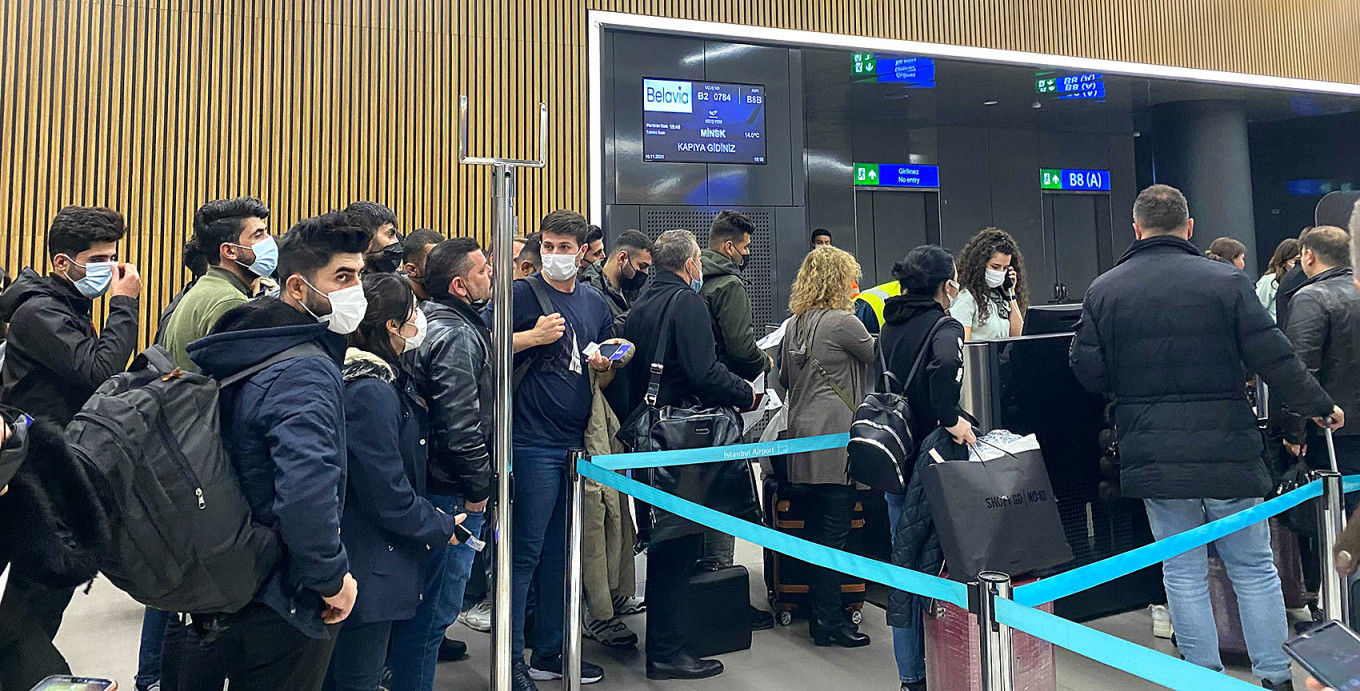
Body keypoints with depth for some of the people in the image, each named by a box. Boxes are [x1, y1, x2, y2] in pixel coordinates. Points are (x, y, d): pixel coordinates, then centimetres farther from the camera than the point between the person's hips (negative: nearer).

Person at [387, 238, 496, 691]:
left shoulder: (436, 322, 12)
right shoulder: (457, 335, -19)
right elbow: (461, 424, -25)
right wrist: (478, 488, -13)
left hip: (434, 484, 10)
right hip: (453, 495, -10)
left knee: (428, 603, 23)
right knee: (436, 607, 1)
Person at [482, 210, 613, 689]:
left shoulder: (596, 304, 13)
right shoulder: (520, 295, -3)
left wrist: (603, 366, -2)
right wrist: (532, 337, -19)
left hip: (576, 442, 6)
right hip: (533, 442, -6)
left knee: (559, 553, 14)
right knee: (525, 553, -1)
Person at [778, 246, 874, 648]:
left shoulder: (794, 324, 14)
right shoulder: (841, 322, -11)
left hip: (801, 437, 8)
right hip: (834, 438, -8)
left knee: (817, 528, 14)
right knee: (834, 530, -3)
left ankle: (820, 613, 22)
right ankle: (829, 620, 3)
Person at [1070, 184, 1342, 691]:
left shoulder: (1103, 290, -2)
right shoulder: (1226, 281, -5)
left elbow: (1087, 372, -1)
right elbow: (1274, 359, -4)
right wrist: (1319, 405, 12)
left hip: (1153, 455, 1)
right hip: (1227, 451, -1)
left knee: (1183, 571, 11)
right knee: (1255, 569, 13)